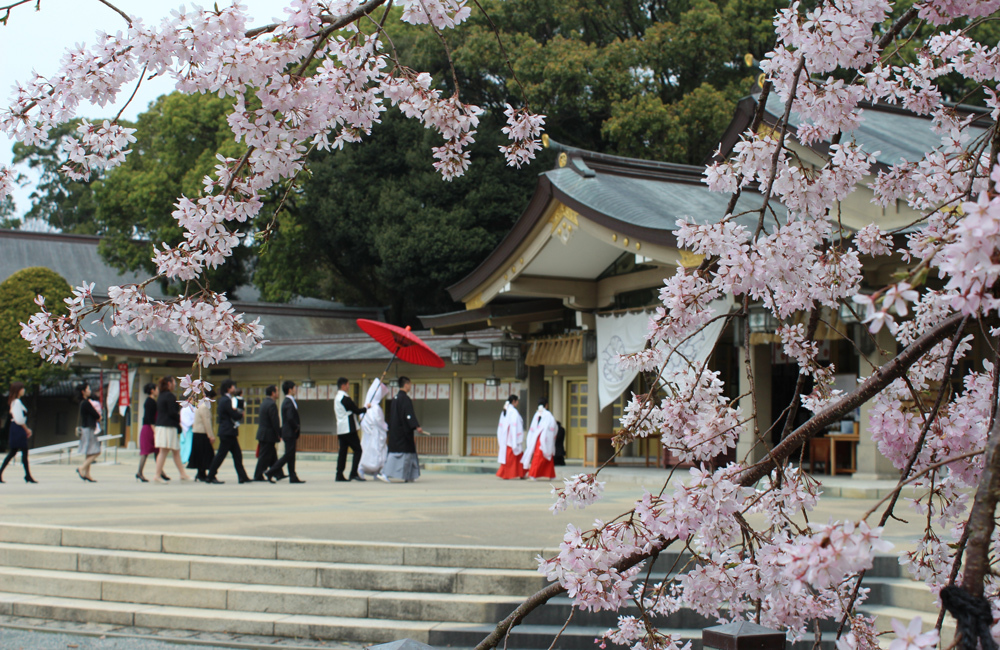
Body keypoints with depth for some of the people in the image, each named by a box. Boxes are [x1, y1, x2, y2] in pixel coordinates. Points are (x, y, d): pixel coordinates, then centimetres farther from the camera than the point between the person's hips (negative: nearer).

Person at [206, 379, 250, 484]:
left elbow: (233, 413, 11)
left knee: (237, 455, 9)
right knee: (221, 455, -4)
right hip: (227, 432, -10)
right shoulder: (226, 400, -17)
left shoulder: (225, 399, 15)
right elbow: (235, 416, -18)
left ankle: (242, 477, 9)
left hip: (229, 433, 10)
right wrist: (241, 414, 2)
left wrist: (237, 412, -10)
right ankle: (210, 477, 2)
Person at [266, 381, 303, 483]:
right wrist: (296, 427, -11)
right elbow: (290, 418, -28)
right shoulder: (289, 402, -17)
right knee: (288, 455, -7)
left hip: (288, 433, 10)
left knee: (291, 456, 10)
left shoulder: (286, 401, 15)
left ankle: (293, 477, 13)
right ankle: (270, 473, -6)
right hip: (290, 433, -10)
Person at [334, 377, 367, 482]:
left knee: (343, 451, 8)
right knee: (358, 450, -5)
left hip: (340, 429, 9)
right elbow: (357, 411, -11)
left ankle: (339, 475, 5)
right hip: (349, 429, -9)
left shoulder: (336, 398, 14)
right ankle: (354, 473, -12)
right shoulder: (345, 398, -14)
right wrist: (366, 408, 6)